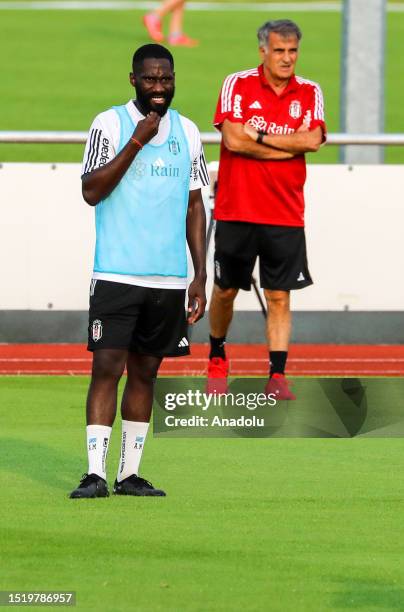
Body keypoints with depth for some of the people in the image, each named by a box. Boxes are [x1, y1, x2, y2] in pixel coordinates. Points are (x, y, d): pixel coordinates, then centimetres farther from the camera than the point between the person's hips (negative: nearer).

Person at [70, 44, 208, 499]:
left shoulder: (187, 132, 11)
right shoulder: (110, 124, -2)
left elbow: (195, 206, 15)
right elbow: (91, 191, -12)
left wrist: (200, 277, 10)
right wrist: (136, 142, -18)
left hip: (169, 276, 5)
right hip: (117, 272, -4)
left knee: (145, 372, 7)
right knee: (108, 367, -10)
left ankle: (129, 474, 11)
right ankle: (95, 473, -11)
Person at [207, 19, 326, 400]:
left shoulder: (309, 93, 5)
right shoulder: (237, 84, -2)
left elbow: (312, 140, -12)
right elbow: (234, 140, -14)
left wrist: (260, 136, -13)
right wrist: (290, 146, -9)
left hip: (285, 215, 1)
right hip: (236, 209, -1)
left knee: (279, 297, -2)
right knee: (225, 290, 8)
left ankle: (277, 376, -1)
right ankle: (217, 358, 30)